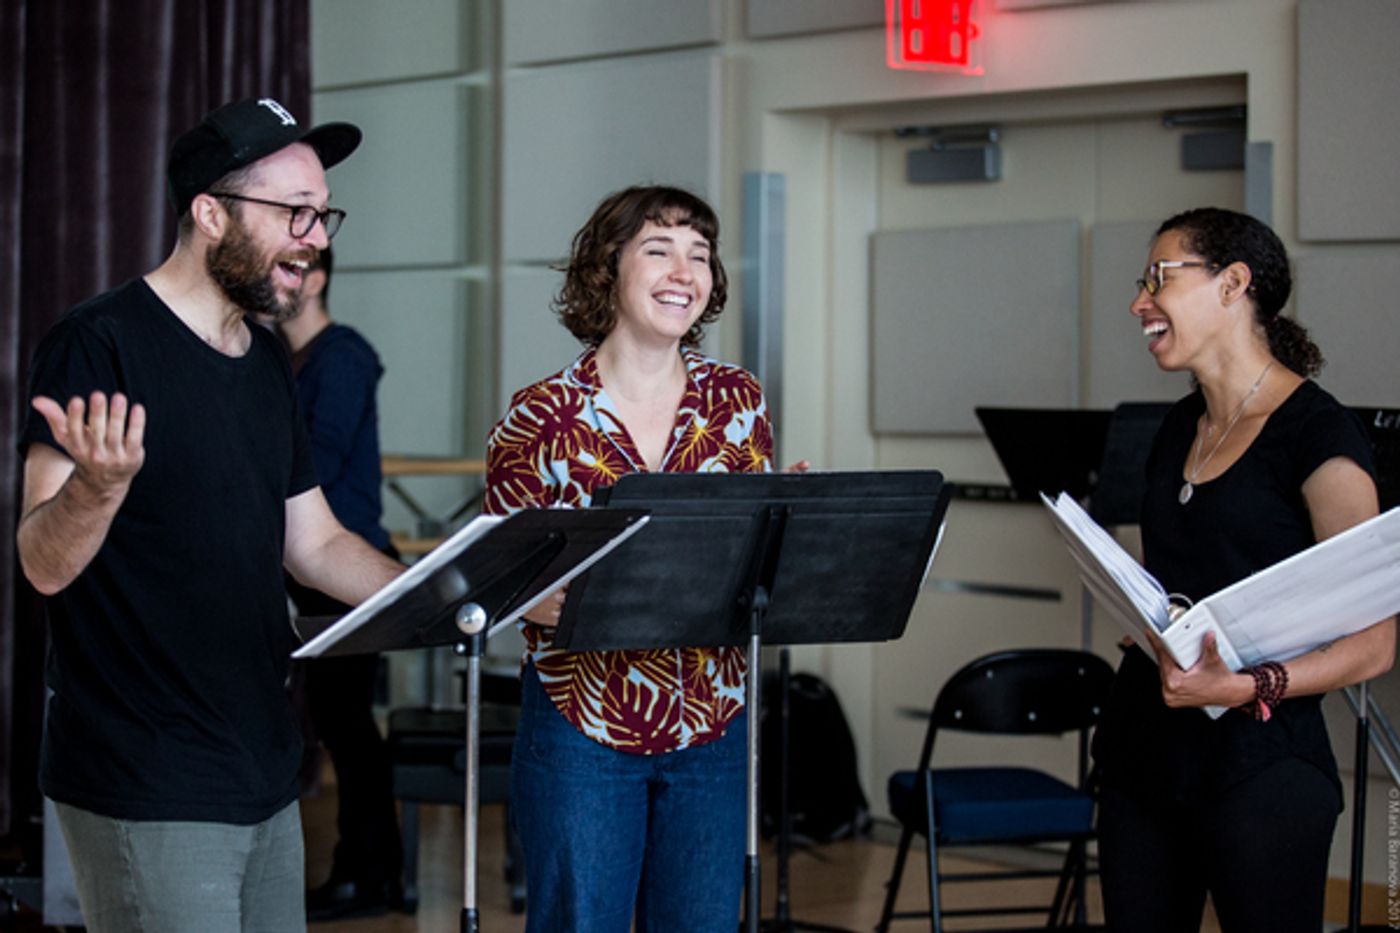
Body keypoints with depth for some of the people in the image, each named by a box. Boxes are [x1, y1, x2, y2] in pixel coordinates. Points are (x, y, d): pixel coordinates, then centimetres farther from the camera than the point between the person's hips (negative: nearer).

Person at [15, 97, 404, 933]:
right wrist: (98, 486, -38)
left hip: (265, 781, 8)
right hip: (149, 795, -8)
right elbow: (44, 565, -17)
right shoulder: (98, 345, -12)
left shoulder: (268, 365, 13)